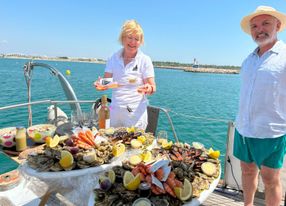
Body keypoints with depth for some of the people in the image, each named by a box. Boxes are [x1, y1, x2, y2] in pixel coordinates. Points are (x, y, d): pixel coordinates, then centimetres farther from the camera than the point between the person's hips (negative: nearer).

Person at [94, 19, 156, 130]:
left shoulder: (145, 60, -3)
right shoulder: (114, 58, 5)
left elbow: (153, 87, -5)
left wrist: (149, 89, -27)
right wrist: (101, 85, -16)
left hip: (136, 114, -3)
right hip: (115, 111, 3)